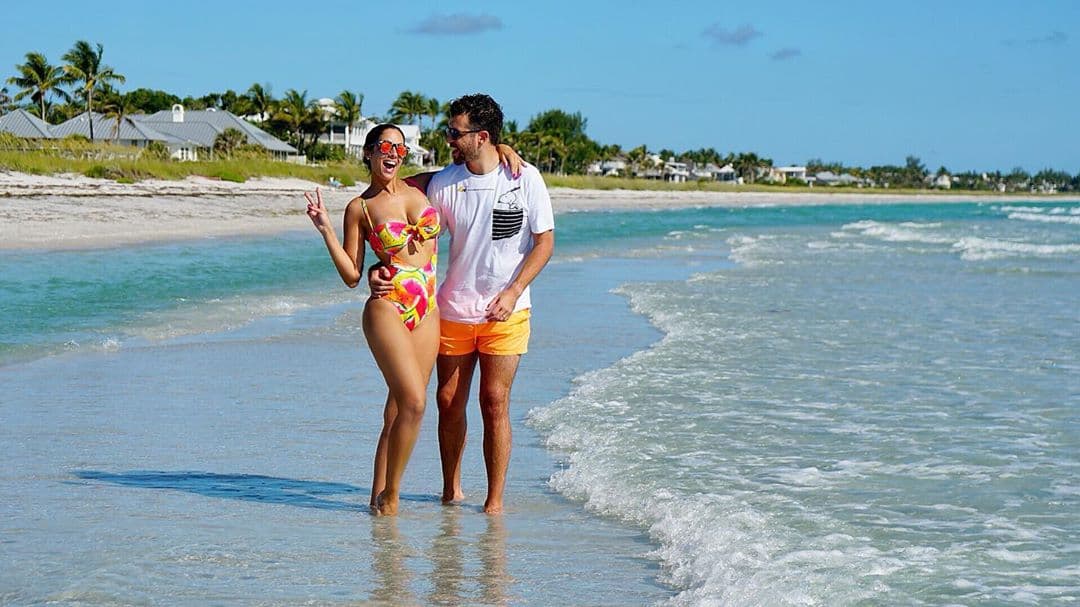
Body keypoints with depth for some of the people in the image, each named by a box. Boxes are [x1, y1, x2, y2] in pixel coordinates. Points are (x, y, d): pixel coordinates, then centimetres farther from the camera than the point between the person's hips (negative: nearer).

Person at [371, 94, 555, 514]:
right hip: (453, 309, 3)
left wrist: (513, 292, -13)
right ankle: (451, 489, 22)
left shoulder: (525, 179, -7)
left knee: (494, 401, -6)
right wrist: (379, 271, -11)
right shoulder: (444, 183, 0)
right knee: (449, 401, 5)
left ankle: (495, 499, 3)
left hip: (505, 312, -3)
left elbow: (544, 241, -3)